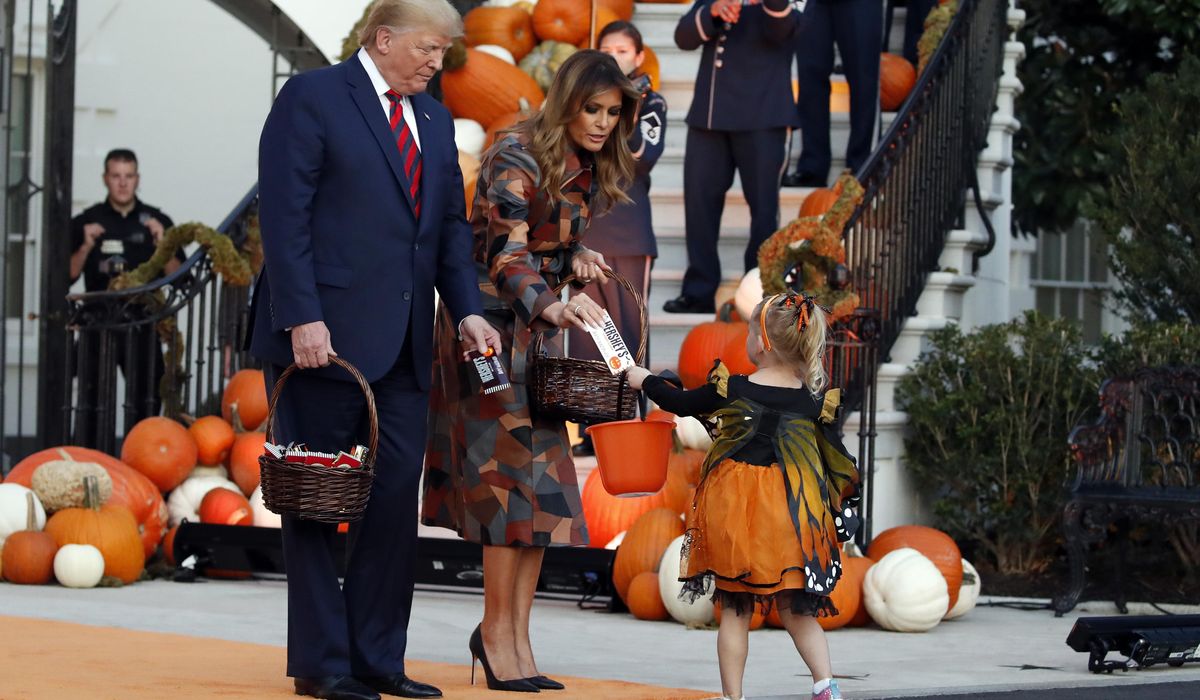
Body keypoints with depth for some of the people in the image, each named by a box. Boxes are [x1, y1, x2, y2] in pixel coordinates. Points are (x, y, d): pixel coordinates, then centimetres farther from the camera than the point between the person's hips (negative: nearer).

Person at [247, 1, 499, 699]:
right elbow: (285, 217, -11)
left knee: (396, 499, 3)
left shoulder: (434, 120, 17)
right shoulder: (312, 98, -5)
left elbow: (451, 224, 17)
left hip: (402, 347, 7)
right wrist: (303, 318, -19)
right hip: (324, 336, -7)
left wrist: (468, 310, 2)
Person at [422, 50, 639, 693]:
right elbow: (506, 258, -27)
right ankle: (498, 632, -4)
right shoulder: (517, 159, -19)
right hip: (490, 321, -8)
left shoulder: (589, 169, 6)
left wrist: (577, 258, -5)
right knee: (511, 466, -11)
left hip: (537, 325, 8)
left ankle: (513, 633, 6)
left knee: (539, 470, 3)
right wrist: (554, 308, -44)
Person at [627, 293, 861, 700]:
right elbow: (836, 460, 3)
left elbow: (680, 403, 13)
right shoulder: (814, 402, -2)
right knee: (795, 609, 10)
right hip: (792, 515, 1)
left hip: (735, 510, -1)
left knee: (735, 610, 8)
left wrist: (645, 380, 31)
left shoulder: (730, 390, -4)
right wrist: (839, 508, 17)